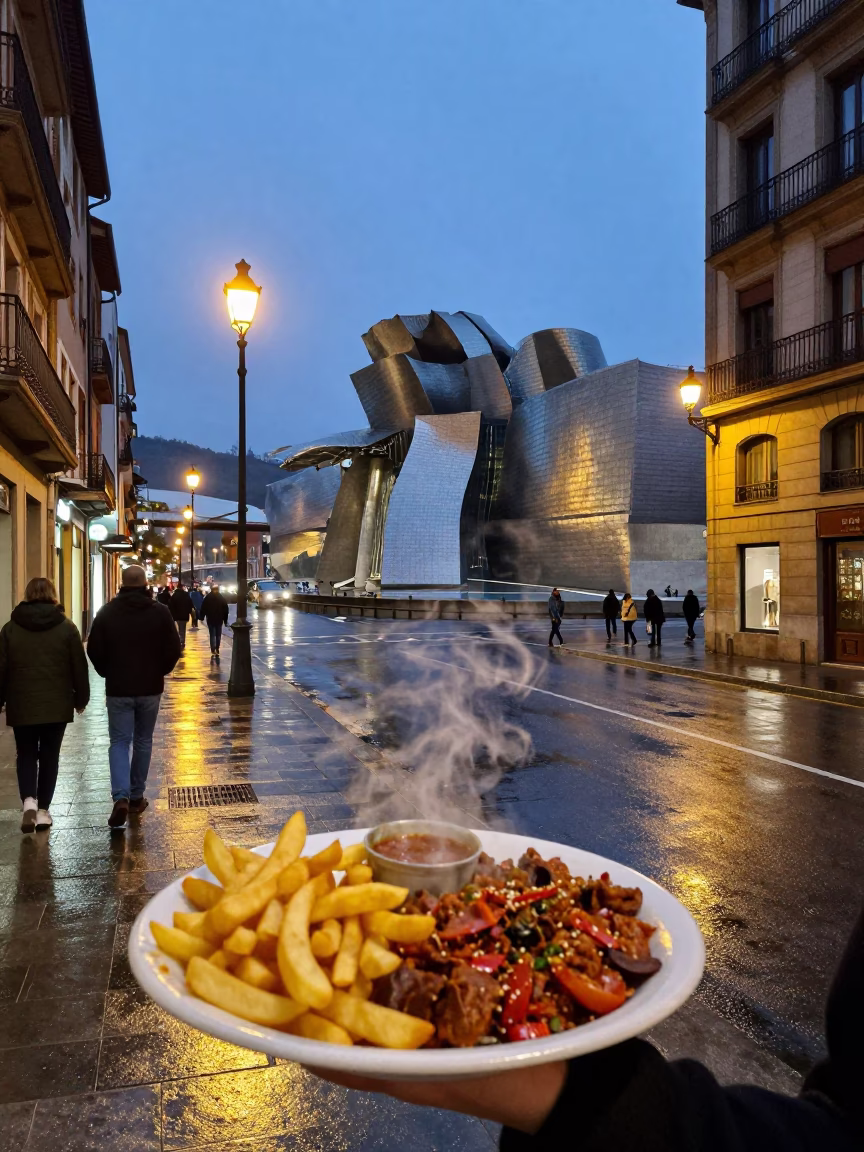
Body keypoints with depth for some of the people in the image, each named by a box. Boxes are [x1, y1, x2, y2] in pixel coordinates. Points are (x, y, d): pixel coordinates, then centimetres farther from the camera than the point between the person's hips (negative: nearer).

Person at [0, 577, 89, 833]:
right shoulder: (66, 627, -3)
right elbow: (79, 666, -1)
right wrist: (81, 698, 10)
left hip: (21, 705, 0)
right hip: (56, 705, 0)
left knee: (26, 754, 12)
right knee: (49, 755, 11)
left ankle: (28, 801, -9)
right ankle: (43, 810, 13)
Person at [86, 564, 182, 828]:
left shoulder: (107, 612, -4)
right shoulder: (160, 611, -5)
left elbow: (94, 651, -2)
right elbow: (173, 649, -5)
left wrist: (108, 673, 14)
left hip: (118, 688, 0)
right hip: (150, 687, 1)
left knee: (119, 742, 4)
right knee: (143, 741, 13)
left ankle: (121, 797, -13)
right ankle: (136, 796, 20)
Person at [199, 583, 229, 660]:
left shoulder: (207, 598, -2)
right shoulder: (222, 598, 1)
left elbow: (203, 608, -2)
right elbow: (225, 609, 2)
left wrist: (202, 617, 5)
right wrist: (225, 620, 7)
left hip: (210, 619, -1)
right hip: (219, 619, 1)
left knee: (212, 635, -1)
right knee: (218, 635, 11)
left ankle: (213, 651, -13)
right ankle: (217, 650, 15)